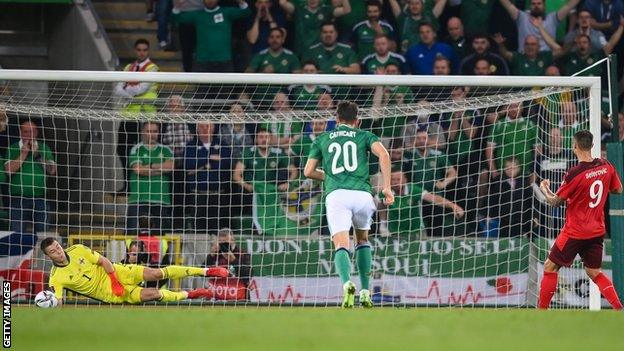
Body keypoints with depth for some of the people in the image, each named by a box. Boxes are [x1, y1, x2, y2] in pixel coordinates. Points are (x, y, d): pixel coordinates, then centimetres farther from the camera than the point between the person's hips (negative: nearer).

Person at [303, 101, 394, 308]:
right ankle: (365, 291, 15)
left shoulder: (322, 139, 23)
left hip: (336, 194, -1)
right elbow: (383, 154, -1)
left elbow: (308, 171, 19)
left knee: (341, 245, -10)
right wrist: (387, 187, -1)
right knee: (362, 239, 25)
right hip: (362, 192, 1)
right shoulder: (364, 136, 19)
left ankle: (347, 283, -40)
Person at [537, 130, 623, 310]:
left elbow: (555, 202, -10)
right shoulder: (606, 166, -4)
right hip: (597, 232, 6)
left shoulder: (574, 173, -20)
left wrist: (544, 188, 9)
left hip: (575, 232, -6)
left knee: (550, 267, 7)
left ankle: (541, 310, 9)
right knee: (594, 273, 15)